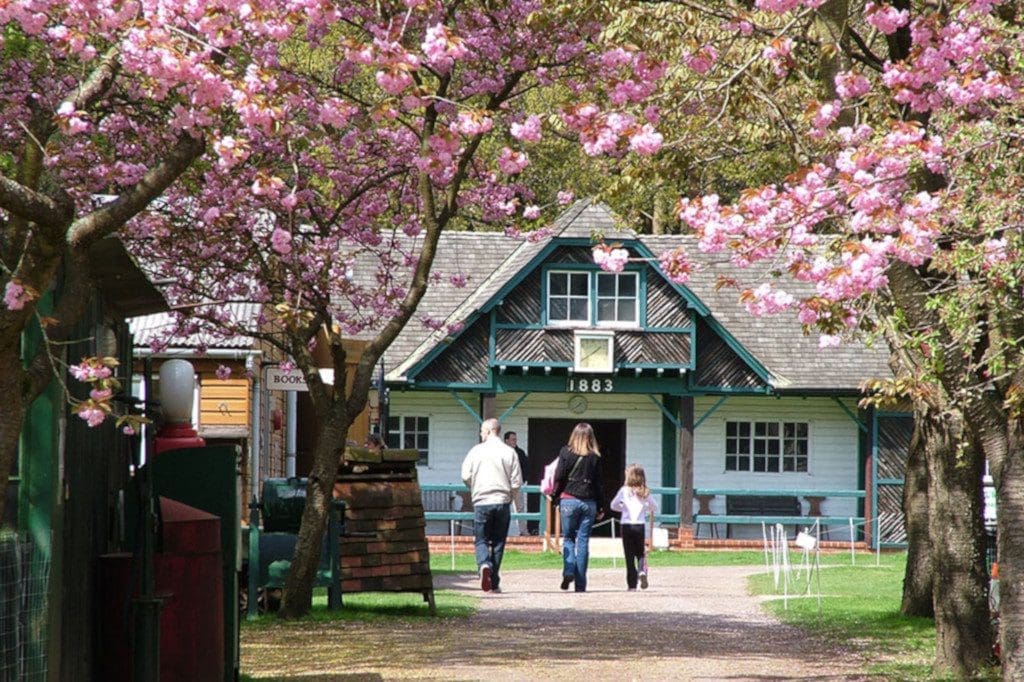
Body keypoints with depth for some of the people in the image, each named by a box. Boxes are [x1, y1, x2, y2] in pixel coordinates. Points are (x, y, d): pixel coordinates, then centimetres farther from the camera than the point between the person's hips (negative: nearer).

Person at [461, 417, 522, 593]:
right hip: (502, 502, 1)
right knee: (498, 542, 9)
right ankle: (494, 583, 9)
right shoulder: (509, 452, 1)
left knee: (481, 540, 6)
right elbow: (517, 482, 0)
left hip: (481, 502, -1)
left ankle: (484, 565, -24)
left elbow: (466, 476, -2)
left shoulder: (476, 451, -1)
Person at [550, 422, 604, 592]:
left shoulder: (566, 453, -3)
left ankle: (568, 571, -12)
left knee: (568, 538, 12)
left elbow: (559, 478, -3)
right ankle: (580, 583, 2)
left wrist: (554, 496, 11)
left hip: (569, 500, -1)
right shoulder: (595, 457, 0)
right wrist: (601, 507, 10)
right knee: (583, 540, 4)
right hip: (589, 502, 1)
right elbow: (598, 483, 4)